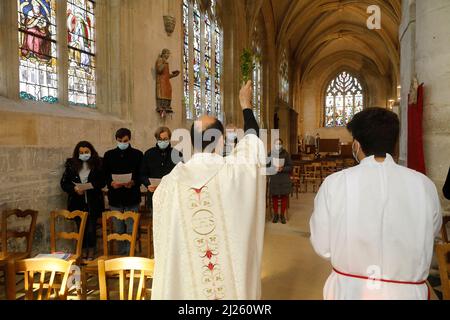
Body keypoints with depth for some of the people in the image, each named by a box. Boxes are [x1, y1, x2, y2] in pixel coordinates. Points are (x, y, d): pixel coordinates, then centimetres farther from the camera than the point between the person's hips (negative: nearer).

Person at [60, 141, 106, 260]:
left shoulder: (97, 164, -2)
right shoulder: (71, 165, 2)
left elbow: (103, 182, 0)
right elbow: (64, 183, 3)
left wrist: (92, 185, -19)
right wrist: (74, 188, -14)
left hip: (93, 202, -1)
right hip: (77, 203, 1)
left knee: (91, 228, 0)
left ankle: (91, 252, 20)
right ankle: (83, 251, 27)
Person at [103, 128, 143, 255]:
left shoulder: (137, 154, 3)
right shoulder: (109, 155, 10)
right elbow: (104, 176, 7)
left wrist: (133, 182, -18)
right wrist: (111, 183, -12)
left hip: (132, 198, -2)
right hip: (115, 198, 2)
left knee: (131, 229, 0)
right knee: (118, 230, 10)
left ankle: (130, 254, 11)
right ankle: (121, 254, 22)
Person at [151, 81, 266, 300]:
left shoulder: (171, 181, -12)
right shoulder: (234, 170, -17)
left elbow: (164, 234, -2)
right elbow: (251, 139, 3)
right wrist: (246, 103, 17)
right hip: (230, 275, -1)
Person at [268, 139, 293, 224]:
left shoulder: (286, 154, 0)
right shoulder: (270, 154, 1)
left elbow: (290, 166, 0)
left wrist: (282, 168, -16)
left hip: (284, 179, 0)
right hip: (274, 178, 0)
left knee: (284, 196, 3)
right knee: (274, 196, 3)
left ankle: (282, 215, 19)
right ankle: (275, 215, 20)